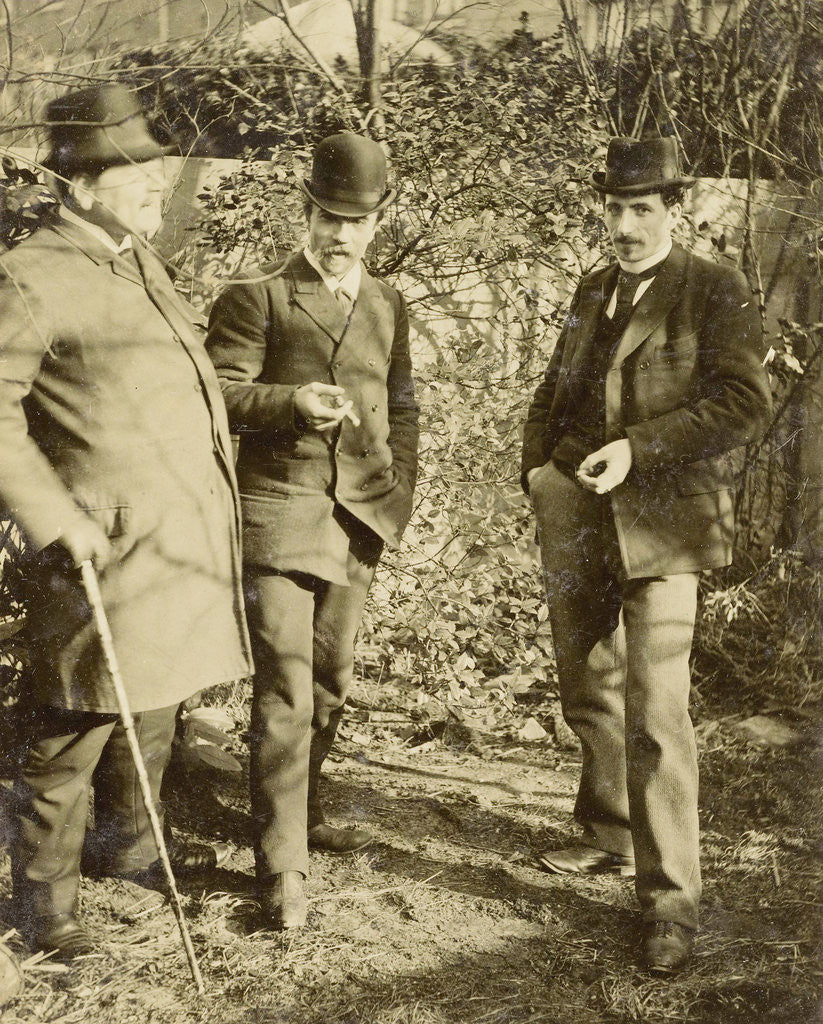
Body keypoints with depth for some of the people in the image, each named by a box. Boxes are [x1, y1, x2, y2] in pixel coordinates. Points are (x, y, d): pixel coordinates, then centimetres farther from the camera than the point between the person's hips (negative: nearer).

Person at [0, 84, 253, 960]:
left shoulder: (142, 264, 15)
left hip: (183, 543, 9)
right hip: (106, 546, -8)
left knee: (155, 708, 19)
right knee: (74, 729, 1)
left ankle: (124, 842, 39)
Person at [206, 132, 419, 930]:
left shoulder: (388, 305, 15)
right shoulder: (257, 298, -1)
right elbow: (219, 395, -7)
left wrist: (401, 490, 8)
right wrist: (291, 402, -24)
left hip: (358, 520, 6)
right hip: (280, 513, -5)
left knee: (330, 682, 16)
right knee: (285, 691, -10)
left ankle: (303, 813, 36)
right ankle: (281, 865, -2)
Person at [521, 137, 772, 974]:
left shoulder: (716, 293, -3)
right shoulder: (592, 292, 16)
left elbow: (746, 404, -13)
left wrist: (638, 448, -20)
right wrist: (537, 469, 9)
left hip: (658, 525, -7)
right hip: (576, 524, 7)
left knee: (654, 714, -11)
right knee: (588, 693, 17)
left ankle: (670, 898, -1)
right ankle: (611, 837, 37)